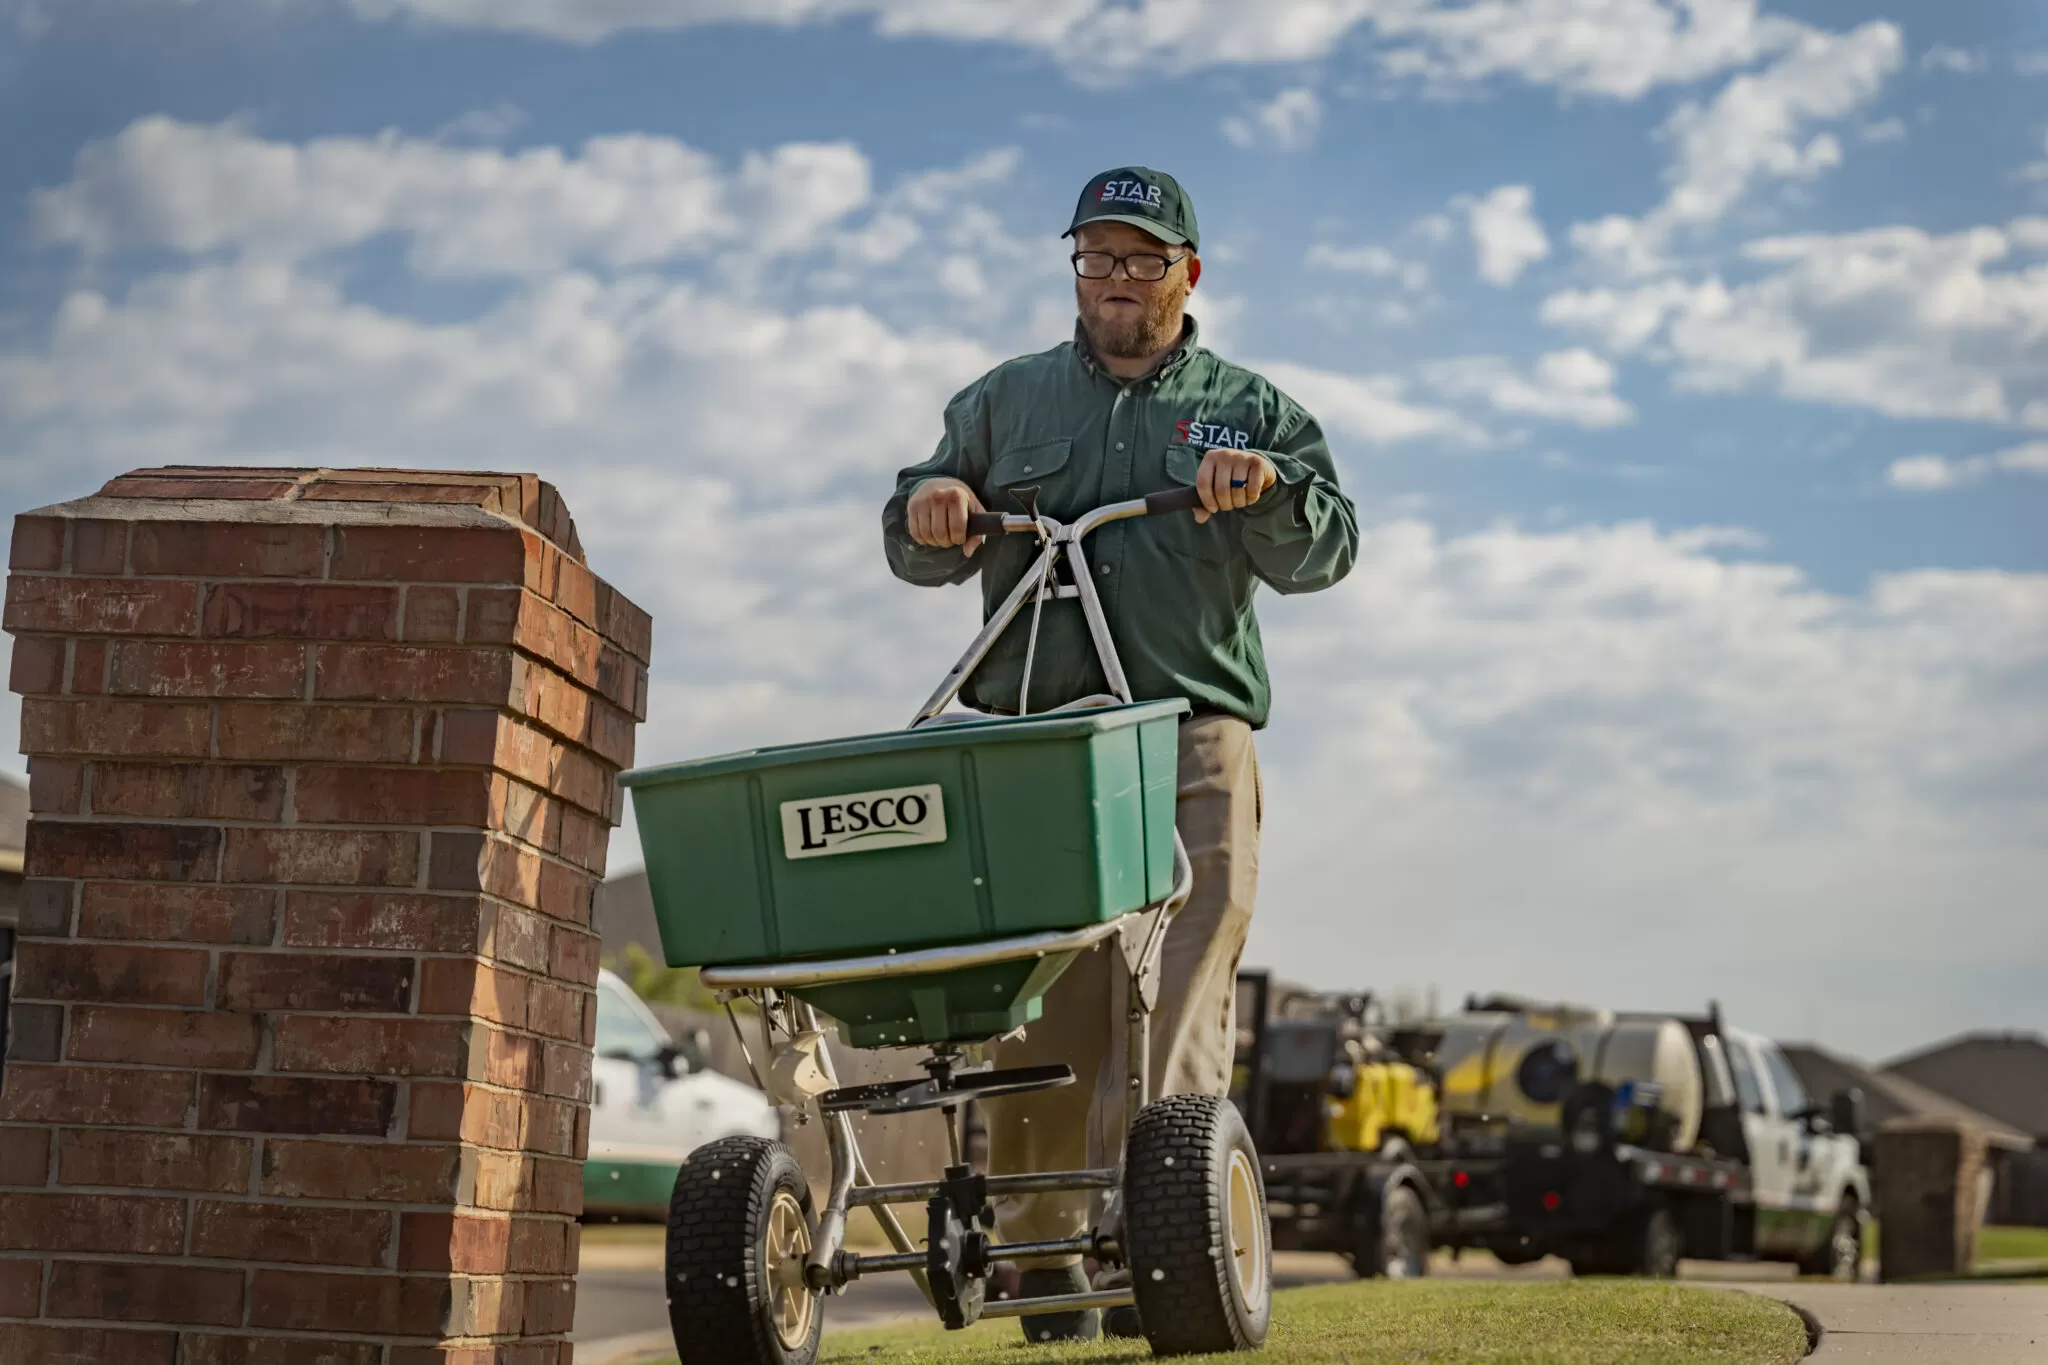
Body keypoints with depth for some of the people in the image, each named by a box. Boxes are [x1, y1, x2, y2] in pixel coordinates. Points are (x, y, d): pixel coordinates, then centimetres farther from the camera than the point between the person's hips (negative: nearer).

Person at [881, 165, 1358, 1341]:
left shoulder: (1251, 408, 18)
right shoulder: (1005, 403, 22)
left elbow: (1325, 554, 6)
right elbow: (924, 557, 19)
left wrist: (1269, 490, -14)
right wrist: (930, 510, -4)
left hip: (1191, 745, -1)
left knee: (1174, 1005, -13)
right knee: (1045, 1011, -2)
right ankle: (1042, 1247, 5)